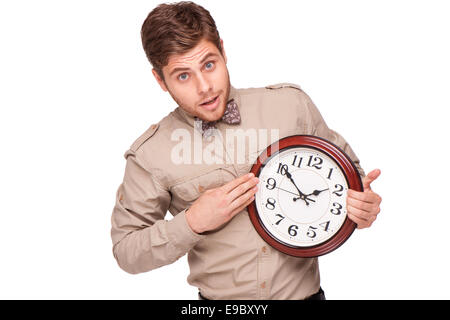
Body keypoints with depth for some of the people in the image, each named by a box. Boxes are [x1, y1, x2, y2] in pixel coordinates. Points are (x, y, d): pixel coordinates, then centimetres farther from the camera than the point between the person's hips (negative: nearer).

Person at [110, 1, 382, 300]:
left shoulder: (291, 103, -4)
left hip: (302, 290, 2)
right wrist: (193, 222, -16)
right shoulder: (149, 156, -8)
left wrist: (362, 202, -10)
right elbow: (126, 251, -2)